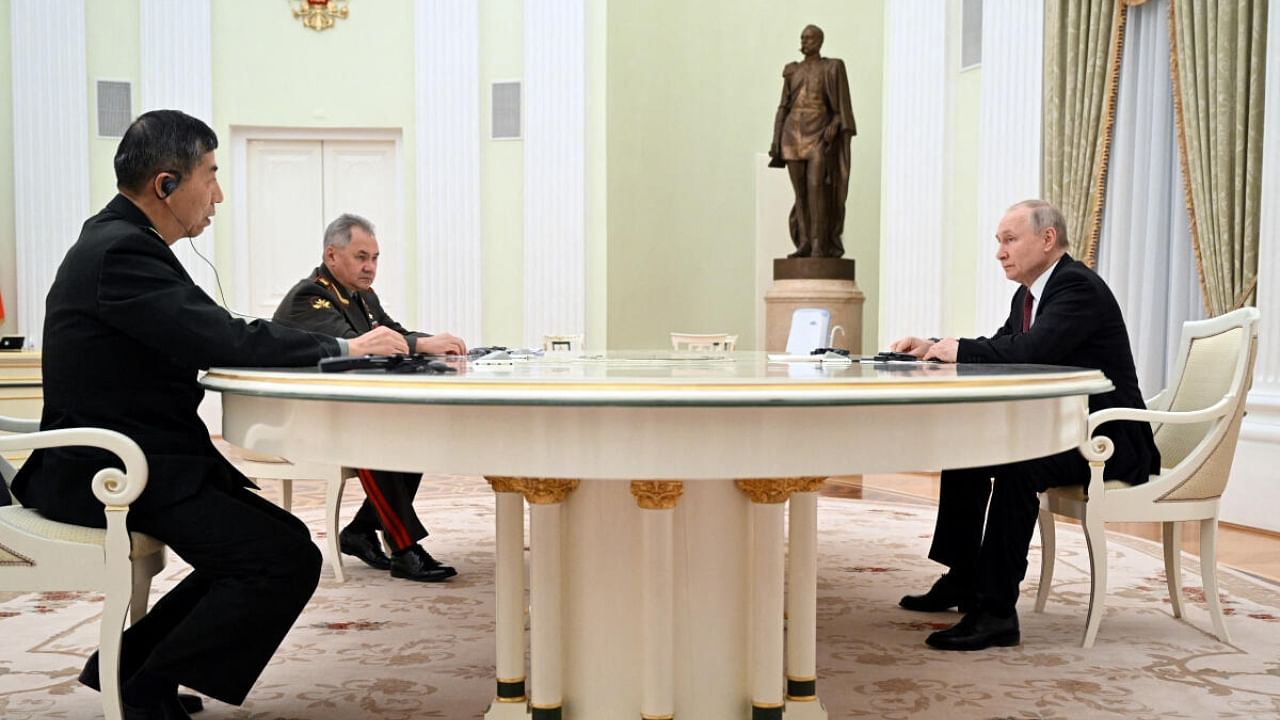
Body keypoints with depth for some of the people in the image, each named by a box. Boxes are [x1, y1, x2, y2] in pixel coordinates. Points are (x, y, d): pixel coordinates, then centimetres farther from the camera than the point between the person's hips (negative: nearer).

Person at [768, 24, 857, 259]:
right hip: (794, 134, 5)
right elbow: (784, 108, 12)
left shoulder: (833, 68, 2)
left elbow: (842, 108, 0)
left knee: (816, 187, -16)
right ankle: (804, 244, 6)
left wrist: (834, 127, -19)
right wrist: (776, 141, 4)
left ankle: (819, 245, -12)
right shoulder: (792, 71, 14)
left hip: (820, 135, -4)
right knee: (800, 190, 2)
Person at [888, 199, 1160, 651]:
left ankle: (997, 613, -26)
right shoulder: (1028, 294, 12)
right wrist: (932, 348, 4)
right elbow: (1000, 349, 19)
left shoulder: (1079, 287, -18)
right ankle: (962, 581, 16)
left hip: (1108, 439, -10)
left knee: (1017, 465, -32)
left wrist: (959, 349, -18)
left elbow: (1030, 352, -32)